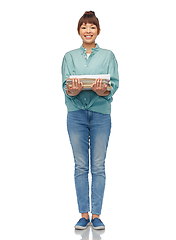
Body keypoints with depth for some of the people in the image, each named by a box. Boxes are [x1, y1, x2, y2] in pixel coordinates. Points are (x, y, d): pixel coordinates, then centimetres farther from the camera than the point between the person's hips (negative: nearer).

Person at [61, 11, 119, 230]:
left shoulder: (108, 56, 8)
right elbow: (65, 85, -1)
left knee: (98, 166, 1)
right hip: (76, 113, 1)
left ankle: (96, 214, 9)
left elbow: (114, 83, -3)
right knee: (81, 166, 2)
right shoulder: (70, 57, 10)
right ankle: (84, 214, 11)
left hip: (101, 114, 0)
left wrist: (102, 90, -25)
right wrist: (74, 90, -25)